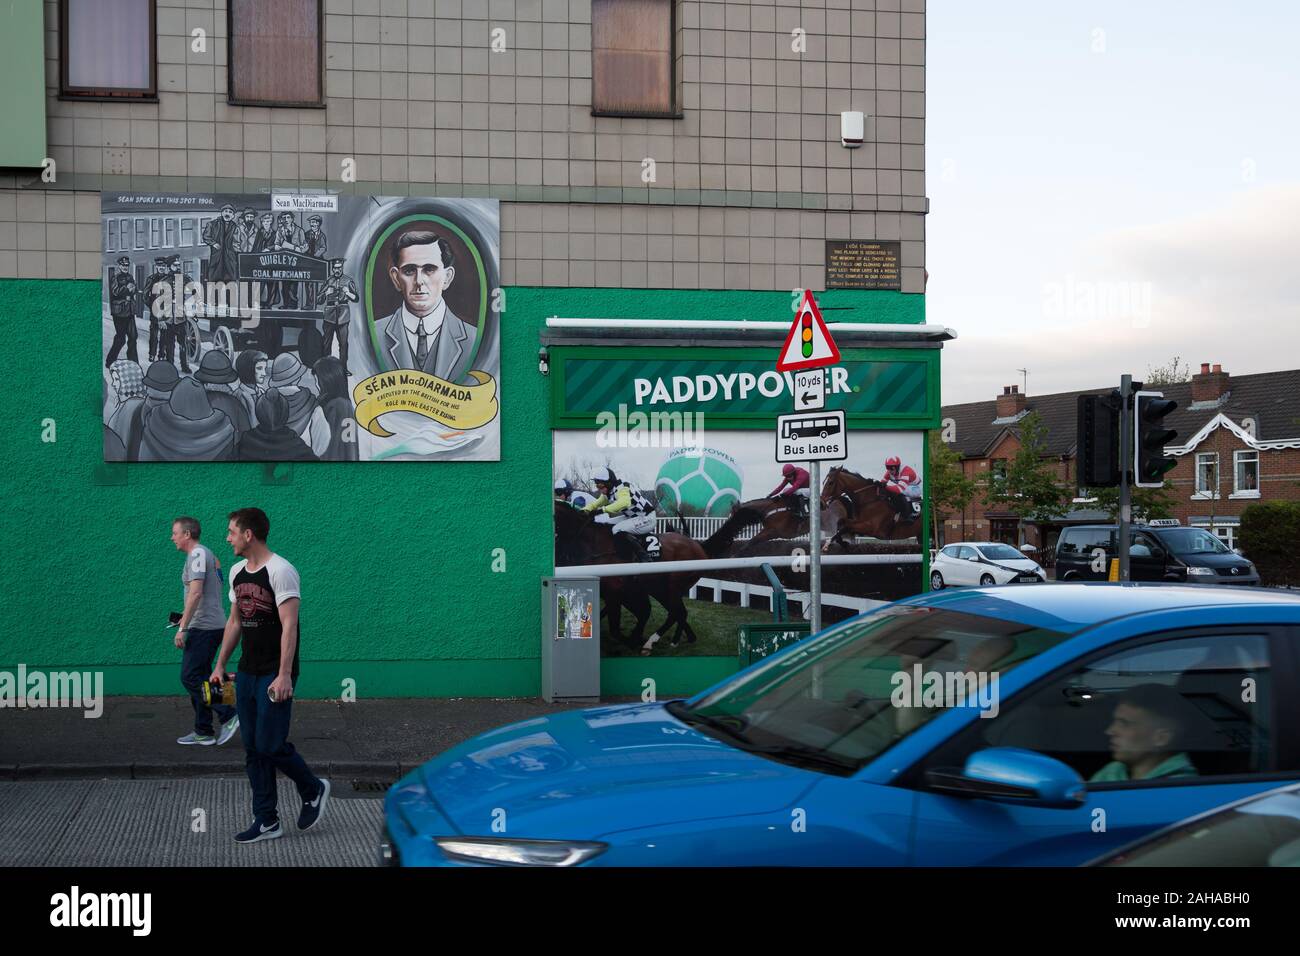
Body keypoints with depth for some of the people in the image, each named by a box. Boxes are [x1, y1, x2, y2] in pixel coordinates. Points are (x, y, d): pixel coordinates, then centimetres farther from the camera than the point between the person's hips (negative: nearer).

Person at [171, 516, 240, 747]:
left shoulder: (197, 554, -13)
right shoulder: (207, 554, 18)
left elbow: (196, 592, -22)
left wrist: (182, 628, -23)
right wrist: (187, 616, 28)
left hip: (204, 628, -10)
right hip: (212, 625, 10)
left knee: (190, 677, -9)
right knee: (198, 678, 12)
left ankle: (228, 715, -9)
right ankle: (203, 732, 16)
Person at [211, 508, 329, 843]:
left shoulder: (280, 571, -15)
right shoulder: (237, 572, 11)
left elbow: (289, 625, -20)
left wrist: (284, 676, -24)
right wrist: (220, 665, 18)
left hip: (274, 676, -8)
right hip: (247, 674, 8)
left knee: (270, 746, -8)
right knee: (253, 749, 8)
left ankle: (314, 790, 18)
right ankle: (267, 822, 15)